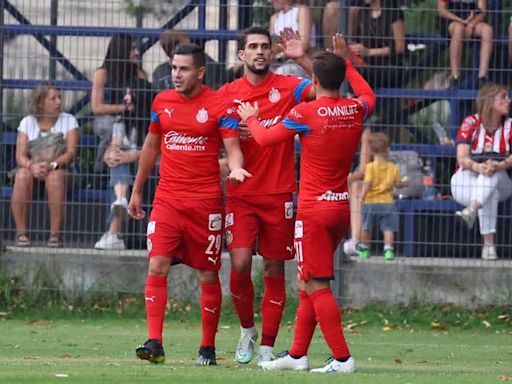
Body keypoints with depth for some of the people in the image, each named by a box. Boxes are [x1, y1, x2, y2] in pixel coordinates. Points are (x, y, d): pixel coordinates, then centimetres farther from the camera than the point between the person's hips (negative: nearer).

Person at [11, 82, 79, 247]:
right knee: (23, 175, -34)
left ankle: (54, 234, -34)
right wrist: (32, 166, -29)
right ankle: (21, 233, -30)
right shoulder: (27, 123, 4)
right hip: (31, 167, 1)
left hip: (58, 169, -1)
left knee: (56, 176, -37)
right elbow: (20, 156, -5)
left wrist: (52, 165, -28)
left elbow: (71, 153, -9)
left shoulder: (69, 121, 2)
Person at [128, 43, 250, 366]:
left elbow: (233, 148, -9)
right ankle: (155, 343, -14)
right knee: (157, 266, -11)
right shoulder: (162, 101, 9)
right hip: (167, 199, 3)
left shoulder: (220, 105, -4)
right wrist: (137, 191, 23)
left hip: (206, 202, -3)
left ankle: (208, 348, 13)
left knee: (209, 275, 3)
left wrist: (236, 168, -32)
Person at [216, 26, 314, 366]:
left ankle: (267, 346, 12)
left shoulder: (288, 87, -1)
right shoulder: (228, 94, 3)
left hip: (279, 194, 0)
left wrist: (303, 59, -25)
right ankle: (247, 329, 13)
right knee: (240, 264, -11)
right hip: (241, 194, 0)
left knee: (274, 270, 4)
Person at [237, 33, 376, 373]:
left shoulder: (306, 113, -13)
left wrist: (251, 118, 17)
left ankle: (342, 358, -12)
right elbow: (368, 95, 29)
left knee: (317, 287, -6)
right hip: (342, 206, 7)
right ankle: (298, 354, 17)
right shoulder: (356, 110, 4)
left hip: (314, 208, -7)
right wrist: (347, 61, 36)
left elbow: (265, 138, -3)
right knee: (308, 283, 15)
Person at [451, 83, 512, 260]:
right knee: (489, 193, -35)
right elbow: (462, 158, -17)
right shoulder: (470, 123, -6)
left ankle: (471, 211, -57)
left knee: (493, 174, -35)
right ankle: (489, 244, -47)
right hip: (466, 182, -1)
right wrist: (478, 167, -40)